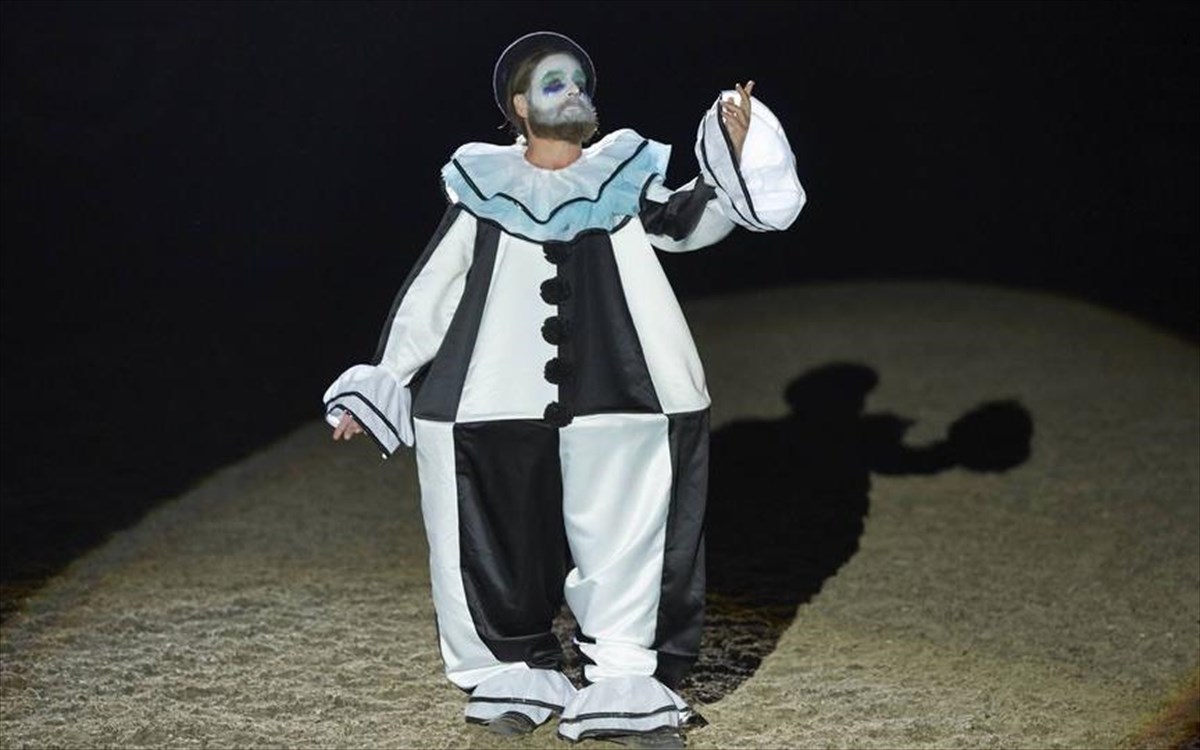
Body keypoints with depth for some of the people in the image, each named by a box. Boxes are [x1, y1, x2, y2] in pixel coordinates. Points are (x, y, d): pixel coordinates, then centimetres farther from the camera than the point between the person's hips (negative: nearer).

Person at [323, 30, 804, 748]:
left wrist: (731, 168, -26)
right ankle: (518, 676, 20)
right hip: (496, 405, -1)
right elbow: (429, 291, 7)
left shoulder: (622, 177, 8)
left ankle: (626, 689, 9)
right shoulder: (484, 186, 5)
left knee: (624, 541, 2)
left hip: (616, 400, 1)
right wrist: (381, 383, 5)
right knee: (505, 550, 5)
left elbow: (684, 223, -9)